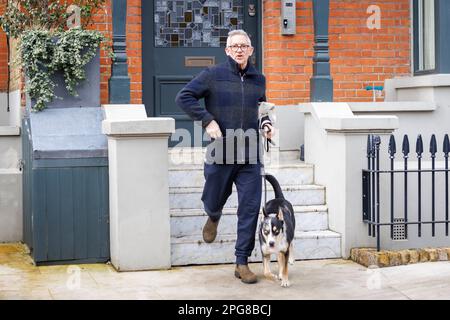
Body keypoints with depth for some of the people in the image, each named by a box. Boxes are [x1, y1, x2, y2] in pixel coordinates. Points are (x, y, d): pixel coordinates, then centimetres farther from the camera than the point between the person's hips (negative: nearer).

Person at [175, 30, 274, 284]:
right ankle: (214, 218, 53)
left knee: (250, 209, -3)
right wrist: (207, 120, -12)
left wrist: (266, 124, 4)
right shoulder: (214, 75, -3)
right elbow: (184, 97, -3)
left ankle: (242, 262, 7)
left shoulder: (259, 79, 10)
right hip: (220, 153, -2)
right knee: (214, 201, 14)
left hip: (250, 157, 2)